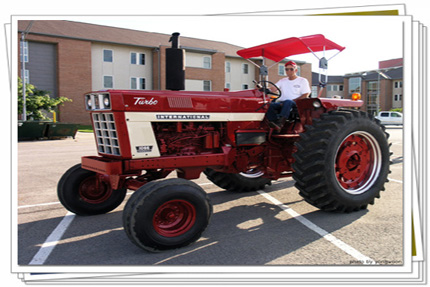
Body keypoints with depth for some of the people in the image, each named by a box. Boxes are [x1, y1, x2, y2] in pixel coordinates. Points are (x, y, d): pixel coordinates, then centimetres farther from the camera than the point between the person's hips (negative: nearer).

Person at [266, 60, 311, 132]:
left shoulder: (302, 81, 10)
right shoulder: (282, 81, 22)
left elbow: (305, 95, -2)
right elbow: (273, 89, 8)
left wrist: (293, 100, -15)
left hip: (295, 104, -4)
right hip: (282, 103, 4)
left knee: (288, 102, -39)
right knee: (271, 105, -28)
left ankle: (280, 124, -53)